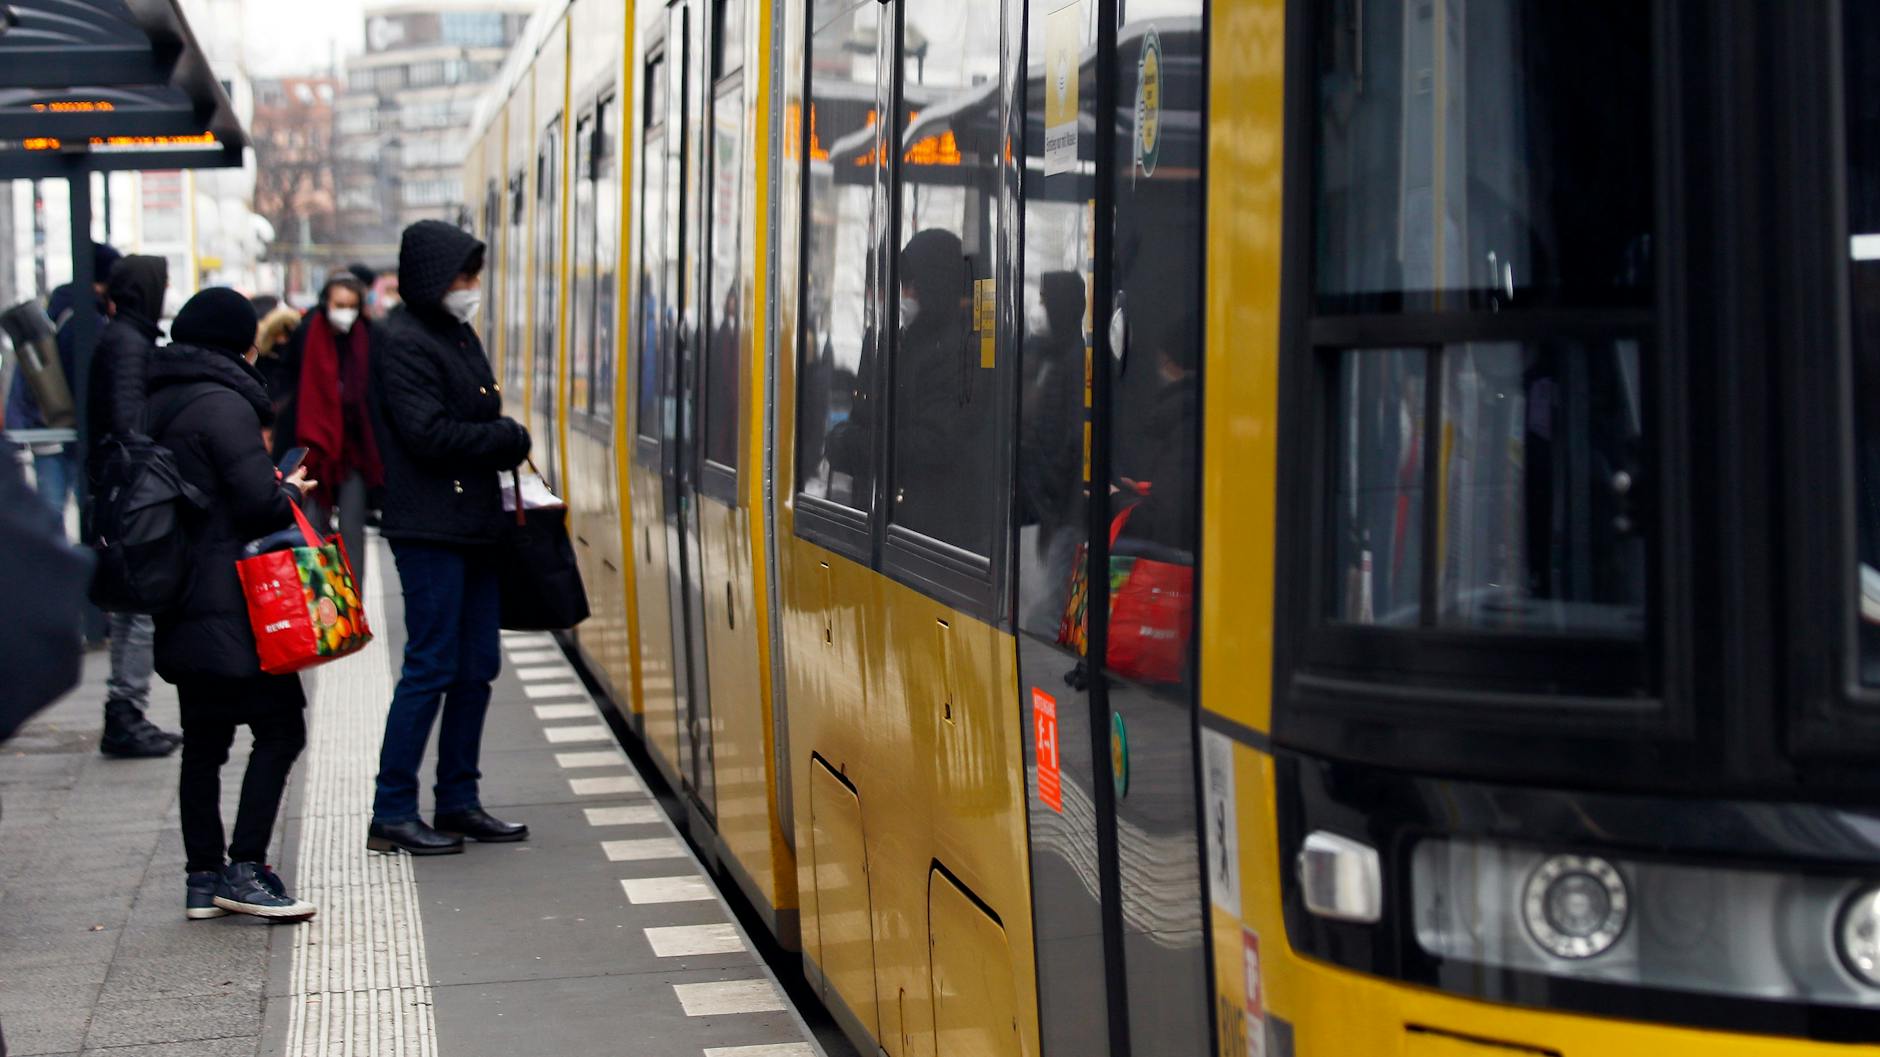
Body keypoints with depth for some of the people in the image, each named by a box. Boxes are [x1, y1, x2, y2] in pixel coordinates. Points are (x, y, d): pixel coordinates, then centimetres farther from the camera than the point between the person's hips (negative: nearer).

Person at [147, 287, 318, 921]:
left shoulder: (157, 405, 15)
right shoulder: (224, 404, -13)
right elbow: (259, 501, -18)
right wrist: (291, 493, 4)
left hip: (181, 606, 9)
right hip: (233, 606, -9)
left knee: (203, 742, 12)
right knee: (279, 728, -4)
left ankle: (204, 877, 14)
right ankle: (244, 870, -9)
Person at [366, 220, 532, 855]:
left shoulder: (457, 334, 17)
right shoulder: (404, 342, -11)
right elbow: (430, 435, -18)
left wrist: (504, 442, 1)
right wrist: (510, 439, -7)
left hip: (474, 527, 9)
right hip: (429, 530, -9)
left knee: (477, 666, 10)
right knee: (431, 667, -7)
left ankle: (458, 803, 18)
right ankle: (391, 815, -1)